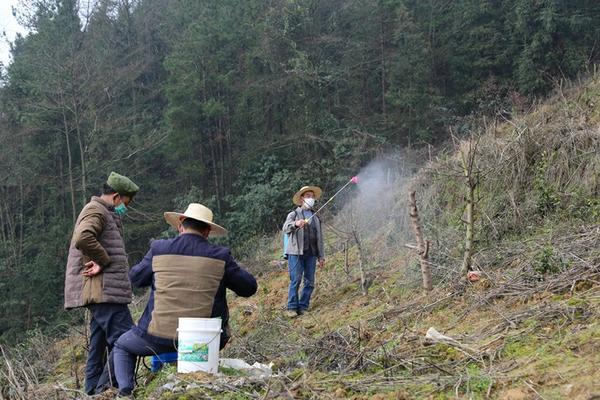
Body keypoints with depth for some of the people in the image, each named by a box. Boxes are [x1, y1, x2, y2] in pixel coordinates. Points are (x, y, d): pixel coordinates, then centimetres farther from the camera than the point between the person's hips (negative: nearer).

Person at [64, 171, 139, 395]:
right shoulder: (95, 211, -8)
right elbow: (83, 238, -27)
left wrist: (102, 262, 3)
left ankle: (93, 392, 18)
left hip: (101, 292, 11)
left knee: (99, 347, 13)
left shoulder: (107, 214, 26)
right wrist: (104, 260, -16)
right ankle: (105, 391, -14)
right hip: (103, 290, -11)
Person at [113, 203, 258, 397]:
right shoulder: (220, 256, -5)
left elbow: (135, 278, 13)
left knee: (121, 347, 28)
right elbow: (249, 287, 5)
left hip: (160, 336, -1)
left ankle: (125, 390, 7)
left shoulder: (158, 249, -4)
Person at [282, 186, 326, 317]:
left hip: (311, 254, 4)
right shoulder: (294, 214, 7)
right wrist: (295, 224, -34)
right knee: (296, 280, -8)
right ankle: (292, 308, -4)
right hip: (296, 252, -4)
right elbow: (286, 228, -12)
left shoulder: (316, 217, 19)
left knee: (310, 282, 1)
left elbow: (319, 238, 20)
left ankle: (303, 307, 8)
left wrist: (321, 256, 13)